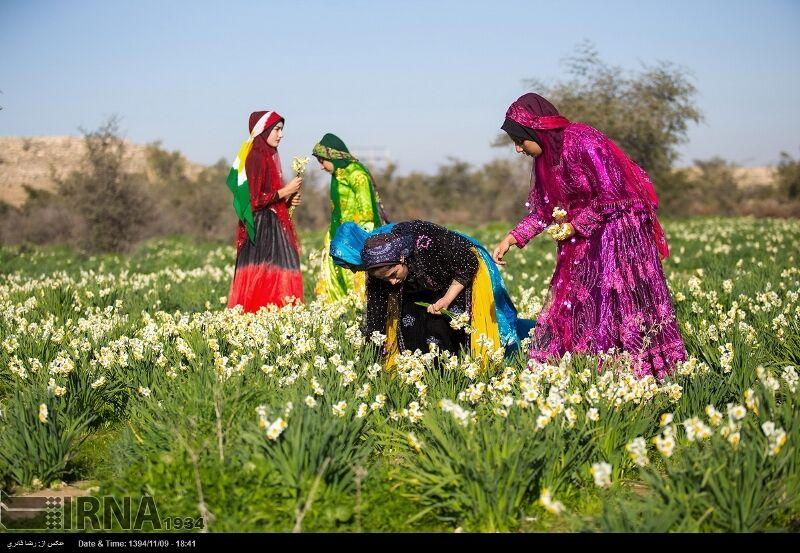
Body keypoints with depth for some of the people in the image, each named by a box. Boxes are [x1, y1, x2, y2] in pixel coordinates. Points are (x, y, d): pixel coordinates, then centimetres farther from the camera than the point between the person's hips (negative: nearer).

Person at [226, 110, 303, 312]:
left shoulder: (269, 156, 16)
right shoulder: (255, 158, -13)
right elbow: (254, 200, -18)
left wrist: (287, 199, 6)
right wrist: (285, 191, -12)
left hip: (273, 226, 10)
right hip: (262, 227, -10)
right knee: (266, 274, -13)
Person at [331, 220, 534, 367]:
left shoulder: (427, 241, -40)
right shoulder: (378, 273, -23)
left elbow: (468, 264, -24)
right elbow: (376, 317, -16)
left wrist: (447, 299, -25)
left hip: (464, 276, -5)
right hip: (424, 291, 5)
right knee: (409, 320, -14)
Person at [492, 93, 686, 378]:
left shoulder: (582, 141, -21)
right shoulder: (545, 155, 5)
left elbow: (611, 195, -20)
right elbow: (542, 209, 11)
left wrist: (574, 225, -16)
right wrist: (512, 238, 1)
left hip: (618, 225, -8)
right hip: (584, 236, 8)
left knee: (621, 299, -9)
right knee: (570, 298, 4)